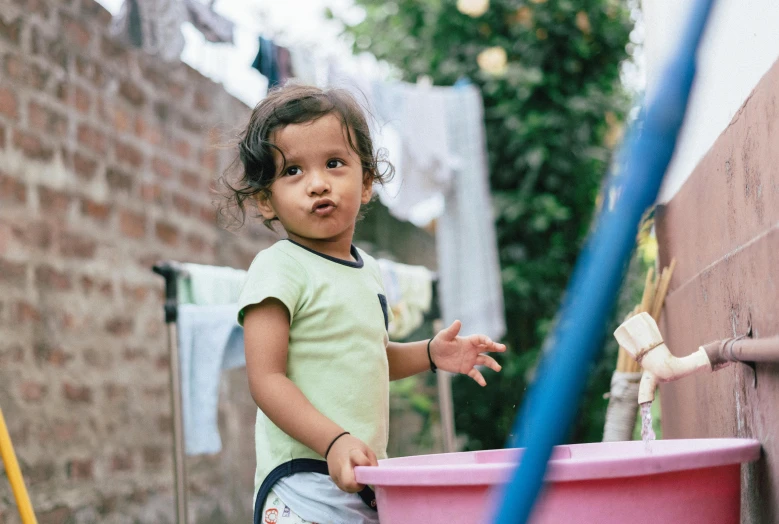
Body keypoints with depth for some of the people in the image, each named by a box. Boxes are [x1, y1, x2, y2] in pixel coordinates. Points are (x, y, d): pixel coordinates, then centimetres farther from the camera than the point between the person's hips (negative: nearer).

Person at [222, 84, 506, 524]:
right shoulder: (279, 269, -11)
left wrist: (429, 353, 11)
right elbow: (267, 379, -16)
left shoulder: (367, 270, 12)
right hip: (304, 484, -7)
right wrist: (334, 441, -25)